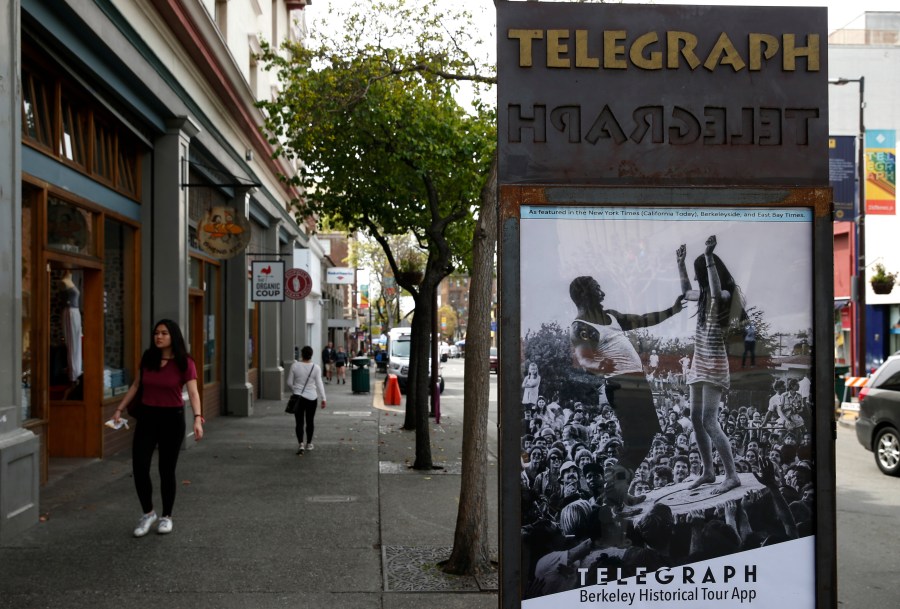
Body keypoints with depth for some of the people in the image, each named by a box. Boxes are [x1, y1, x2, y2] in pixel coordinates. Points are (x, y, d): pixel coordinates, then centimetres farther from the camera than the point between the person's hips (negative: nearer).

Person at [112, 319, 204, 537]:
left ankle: (166, 516, 23)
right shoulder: (148, 358, 2)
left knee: (167, 470, 4)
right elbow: (136, 385, 14)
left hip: (172, 418, -3)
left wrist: (198, 418, -35)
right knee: (139, 468, -3)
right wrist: (120, 409, 10)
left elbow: (193, 392, -21)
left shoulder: (184, 362, -11)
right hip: (147, 416, 4)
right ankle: (148, 513, 18)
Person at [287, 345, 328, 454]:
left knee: (299, 422, 2)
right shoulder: (316, 368, -7)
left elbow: (289, 382, -1)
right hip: (311, 397, 0)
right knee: (310, 421, 13)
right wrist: (323, 398, -1)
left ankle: (300, 443, -12)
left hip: (298, 397, 0)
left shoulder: (295, 366, -6)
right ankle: (309, 443, 22)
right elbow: (319, 384, -7)